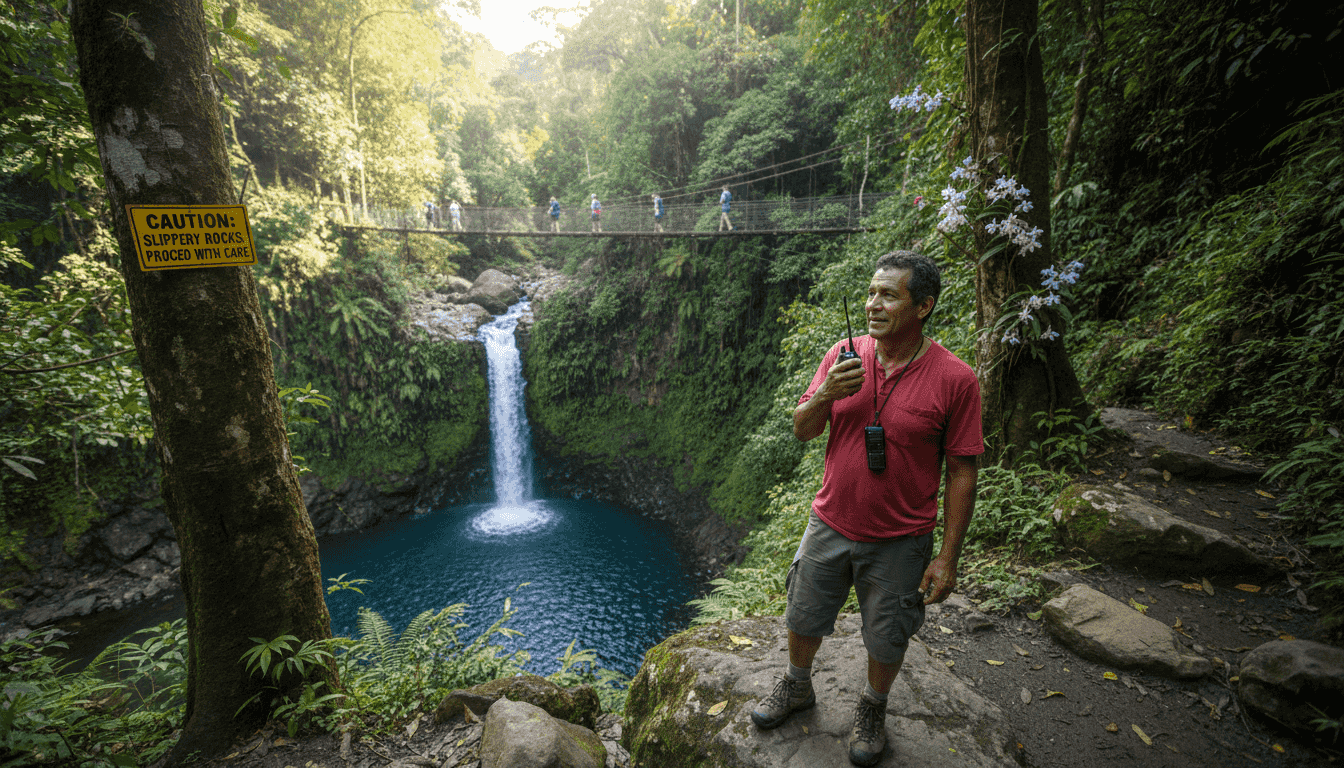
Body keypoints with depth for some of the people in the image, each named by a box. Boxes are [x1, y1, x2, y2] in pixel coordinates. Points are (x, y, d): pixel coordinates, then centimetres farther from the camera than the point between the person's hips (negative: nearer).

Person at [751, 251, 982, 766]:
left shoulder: (955, 379, -15)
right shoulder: (843, 356, -5)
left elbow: (961, 473, -10)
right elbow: (802, 431, 0)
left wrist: (948, 558, -9)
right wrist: (824, 395, -22)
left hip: (899, 541, -3)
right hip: (830, 525, 3)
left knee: (886, 639, 18)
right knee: (803, 617, 20)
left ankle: (873, 710, 48)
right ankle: (797, 688, 50)